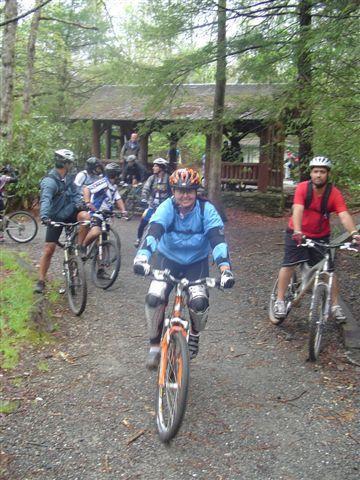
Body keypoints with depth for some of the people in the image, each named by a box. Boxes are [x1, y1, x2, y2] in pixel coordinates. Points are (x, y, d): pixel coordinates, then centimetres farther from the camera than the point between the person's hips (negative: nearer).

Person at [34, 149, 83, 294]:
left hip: (70, 212, 6)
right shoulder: (50, 181, -23)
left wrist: (81, 205, -23)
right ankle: (41, 281, 5)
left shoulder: (68, 178, 1)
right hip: (56, 218, -6)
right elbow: (45, 199, -38)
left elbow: (75, 194, -1)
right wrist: (44, 216, -55)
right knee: (49, 249, -6)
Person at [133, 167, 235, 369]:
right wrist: (142, 257, -53)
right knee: (154, 298, -21)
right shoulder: (167, 208, -20)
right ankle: (155, 345, 2)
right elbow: (153, 232, -34)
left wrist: (225, 268, -45)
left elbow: (218, 239, -30)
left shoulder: (206, 210, -20)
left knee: (199, 302, -23)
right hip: (168, 259, 0)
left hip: (196, 263, 0)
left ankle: (195, 334, 12)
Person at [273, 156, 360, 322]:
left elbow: (344, 215, -28)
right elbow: (298, 210, -32)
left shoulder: (334, 193, -17)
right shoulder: (303, 188, -20)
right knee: (288, 264, -8)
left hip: (321, 237, 1)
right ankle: (280, 301, 3)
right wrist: (297, 232, -48)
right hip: (297, 234, -1)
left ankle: (335, 305, 13)